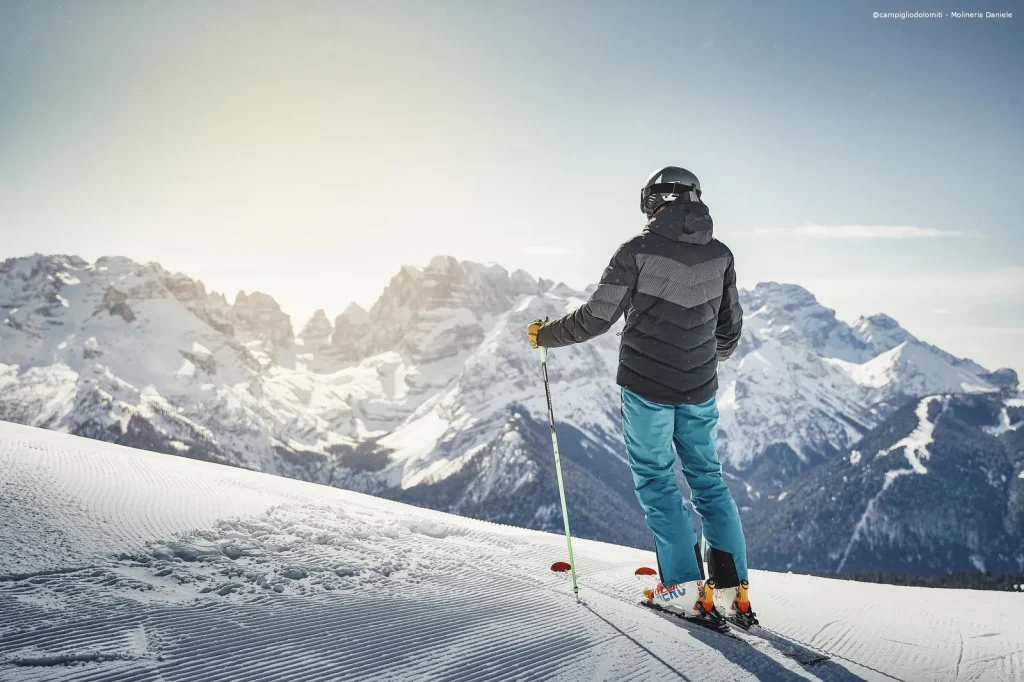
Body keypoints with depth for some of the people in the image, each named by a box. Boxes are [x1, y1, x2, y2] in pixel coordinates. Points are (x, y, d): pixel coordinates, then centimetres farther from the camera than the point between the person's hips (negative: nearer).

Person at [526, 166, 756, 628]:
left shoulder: (639, 250, -10)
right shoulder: (719, 254, 5)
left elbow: (597, 318, -9)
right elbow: (730, 328, 13)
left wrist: (544, 335, 7)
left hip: (646, 386, -5)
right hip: (699, 389, 5)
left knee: (655, 478, 7)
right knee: (708, 478, 15)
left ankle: (684, 586, 4)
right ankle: (732, 589, 12)